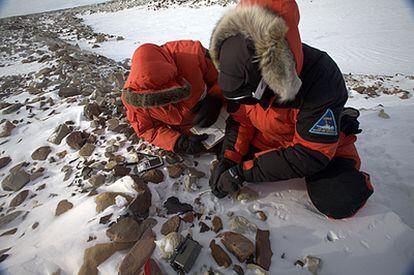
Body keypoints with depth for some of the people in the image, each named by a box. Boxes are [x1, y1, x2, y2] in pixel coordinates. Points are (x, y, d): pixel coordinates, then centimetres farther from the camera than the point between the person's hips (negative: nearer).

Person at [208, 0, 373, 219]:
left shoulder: (322, 77, -35)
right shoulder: (244, 73, -19)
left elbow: (311, 154, -33)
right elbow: (239, 121, -6)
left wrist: (242, 172, -33)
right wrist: (227, 161, -21)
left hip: (323, 144, -4)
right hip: (268, 139, 5)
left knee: (339, 202, -22)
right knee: (230, 164, -9)